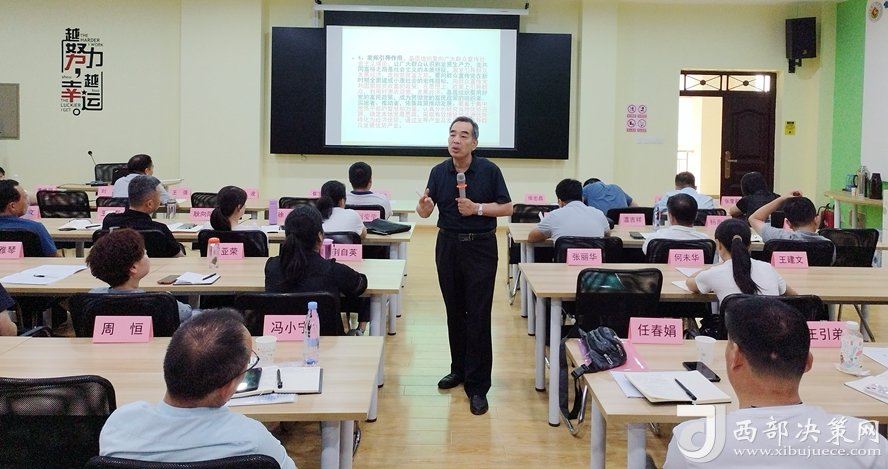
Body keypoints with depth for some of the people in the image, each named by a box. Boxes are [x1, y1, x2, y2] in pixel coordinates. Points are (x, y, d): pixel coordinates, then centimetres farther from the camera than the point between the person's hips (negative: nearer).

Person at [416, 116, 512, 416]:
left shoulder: (489, 170, -7)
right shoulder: (439, 172, 2)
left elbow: (507, 208, -4)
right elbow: (425, 212, -2)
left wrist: (477, 208, -18)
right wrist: (424, 206, -25)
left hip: (481, 247, -4)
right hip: (448, 245, 4)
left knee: (478, 316, -6)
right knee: (454, 312, 13)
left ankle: (477, 386, -1)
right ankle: (459, 369, 30)